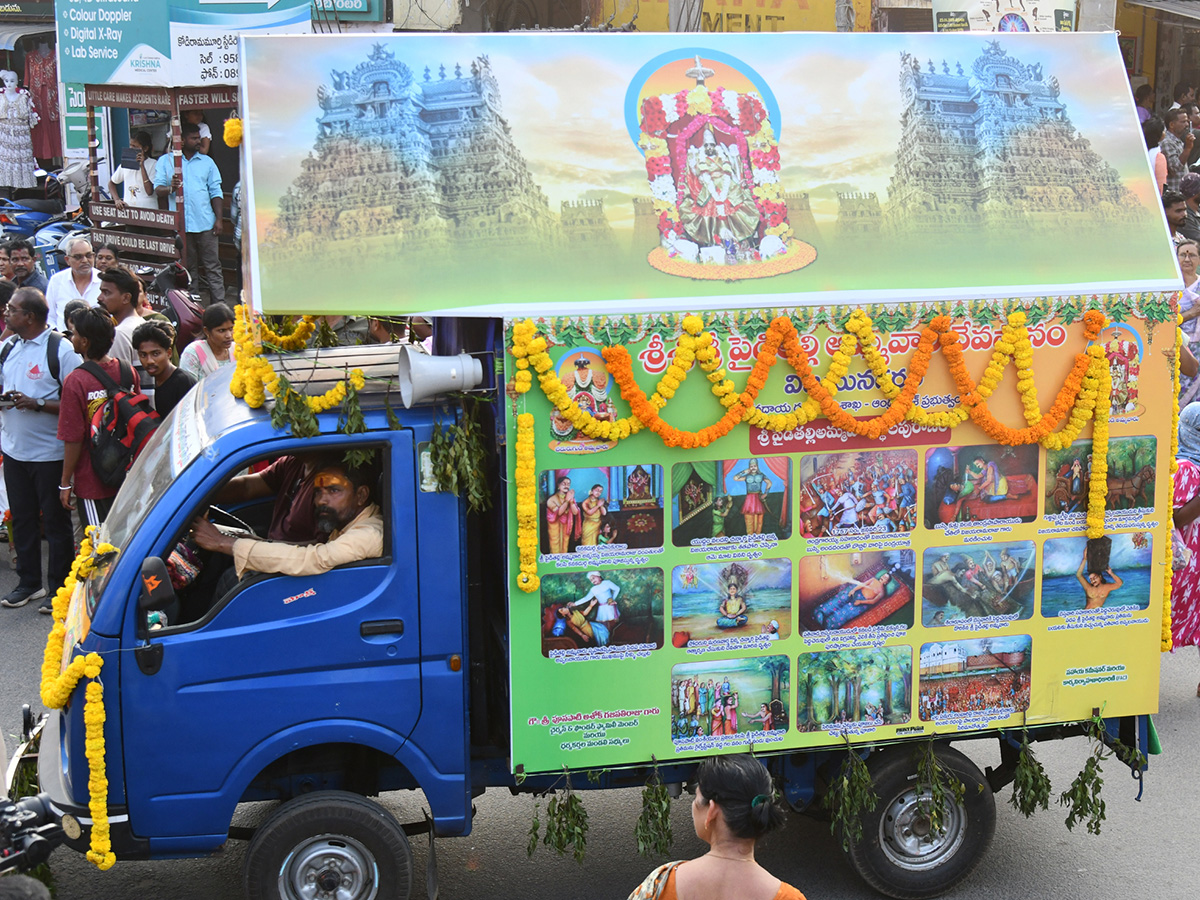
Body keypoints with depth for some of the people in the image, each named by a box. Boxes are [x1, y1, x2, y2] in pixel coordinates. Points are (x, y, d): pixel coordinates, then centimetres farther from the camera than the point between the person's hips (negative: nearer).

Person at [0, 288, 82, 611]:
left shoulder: (61, 350, -13)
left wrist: (37, 404, -25)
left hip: (49, 453, -7)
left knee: (55, 521, 4)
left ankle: (59, 588, 14)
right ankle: (29, 582, 28)